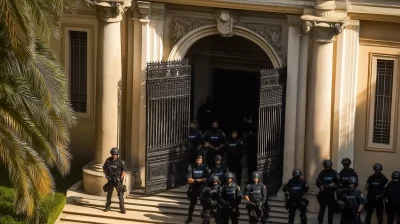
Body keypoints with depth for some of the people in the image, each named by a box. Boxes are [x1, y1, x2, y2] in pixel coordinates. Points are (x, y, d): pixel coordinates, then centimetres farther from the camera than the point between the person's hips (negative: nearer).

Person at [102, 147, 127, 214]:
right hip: (110, 180, 3)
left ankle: (122, 208, -1)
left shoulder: (120, 162, -11)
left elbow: (124, 170, -6)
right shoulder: (108, 160, -2)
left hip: (117, 180, -3)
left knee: (120, 194, -5)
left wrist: (120, 178, -11)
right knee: (109, 194, 11)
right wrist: (106, 175, -1)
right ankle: (107, 207, 24)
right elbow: (104, 169, 10)